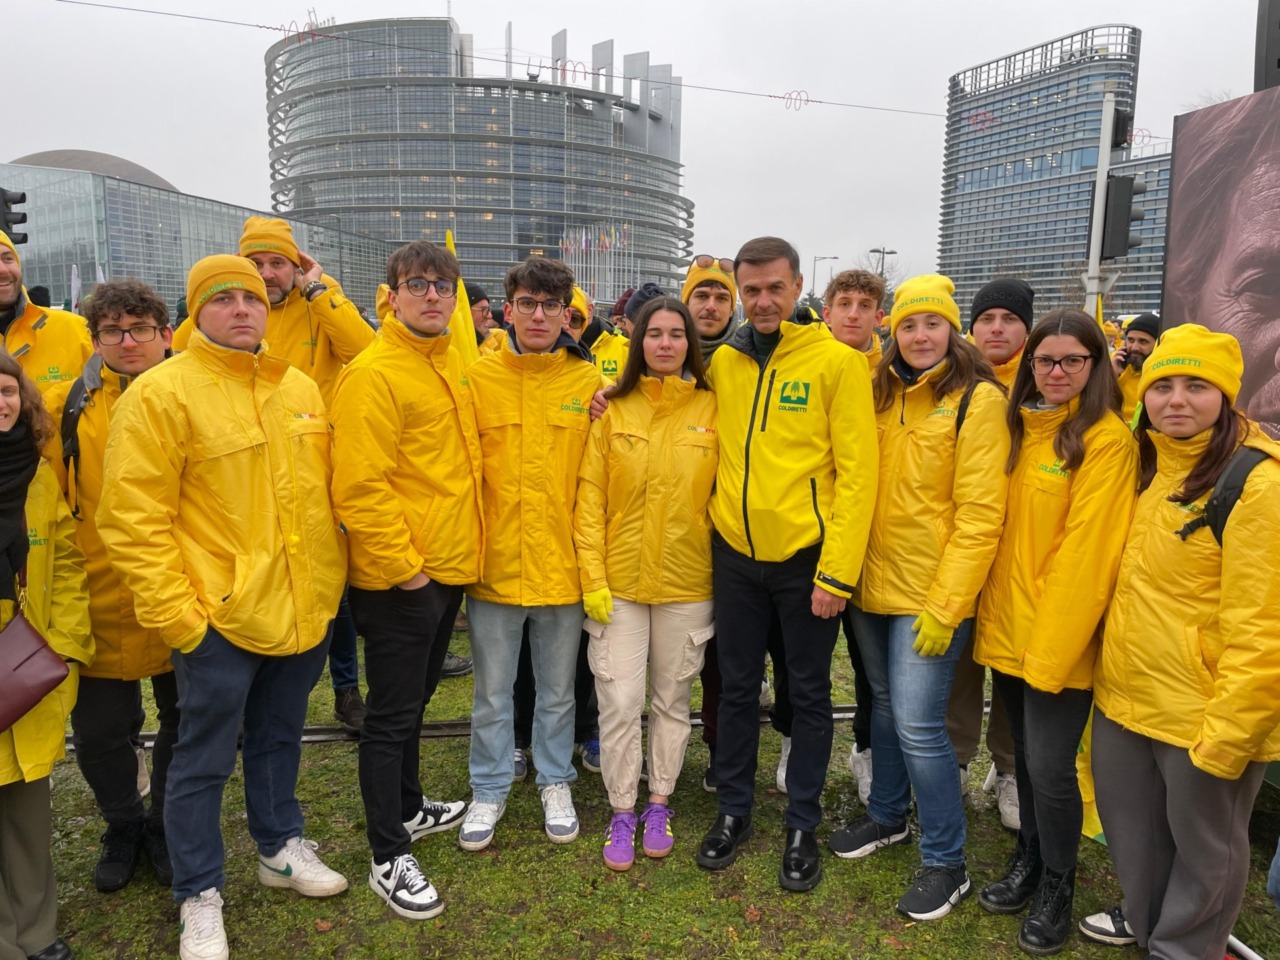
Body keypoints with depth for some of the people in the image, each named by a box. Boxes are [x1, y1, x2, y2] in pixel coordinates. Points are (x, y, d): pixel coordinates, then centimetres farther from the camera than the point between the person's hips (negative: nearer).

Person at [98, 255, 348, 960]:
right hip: (219, 617, -5)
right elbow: (132, 519, -14)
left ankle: (280, 848, 44)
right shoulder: (160, 393, -11)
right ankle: (199, 896, 30)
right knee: (203, 762, 10)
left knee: (279, 739, 23)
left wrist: (326, 579, 10)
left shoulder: (299, 389, 7)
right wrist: (174, 613, -16)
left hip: (304, 610, 6)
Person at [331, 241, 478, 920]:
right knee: (393, 715, 4)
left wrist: (453, 555, 13)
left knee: (414, 700, 22)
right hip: (400, 579, -8)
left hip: (447, 569, 8)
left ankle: (408, 806, 41)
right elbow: (360, 487, -22)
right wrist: (403, 569, -18)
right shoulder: (374, 373, -16)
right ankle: (389, 858, 18)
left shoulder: (449, 363, 11)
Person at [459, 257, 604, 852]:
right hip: (494, 565, 0)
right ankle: (490, 790, 35)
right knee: (492, 693, 15)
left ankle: (556, 783, 38)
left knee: (558, 690, 17)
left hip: (563, 565, 0)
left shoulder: (590, 383, -1)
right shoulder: (478, 378, -2)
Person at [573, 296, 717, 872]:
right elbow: (589, 498, -2)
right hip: (619, 582, 0)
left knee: (672, 698, 13)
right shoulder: (614, 410, -1)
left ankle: (659, 804, 33)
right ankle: (621, 812, 23)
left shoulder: (711, 409, -1)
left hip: (688, 582, 1)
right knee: (620, 701, 3)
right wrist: (592, 577, -8)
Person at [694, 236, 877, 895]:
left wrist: (838, 570, -15)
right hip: (735, 553, 4)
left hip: (807, 557, -3)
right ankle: (733, 811, 33)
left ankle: (802, 826, 29)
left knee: (809, 694, 11)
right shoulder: (722, 362, 4)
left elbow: (857, 473, -11)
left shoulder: (837, 361, -8)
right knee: (737, 687, 15)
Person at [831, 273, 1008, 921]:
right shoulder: (882, 393, 8)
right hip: (873, 582, 6)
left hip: (930, 593, -6)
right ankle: (888, 817, 39)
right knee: (885, 704, 18)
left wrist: (944, 605, -18)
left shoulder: (978, 399, -10)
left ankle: (946, 862, 15)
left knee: (917, 723, -5)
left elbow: (980, 514, -14)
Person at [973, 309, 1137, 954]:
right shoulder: (1019, 428, 10)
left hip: (1060, 635, -6)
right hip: (1007, 625, 6)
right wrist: (999, 615, 6)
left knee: (1050, 765, 1)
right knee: (1025, 754, 18)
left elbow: (1087, 551, -17)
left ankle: (1057, 886, 24)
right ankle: (1028, 859, 38)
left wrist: (1052, 645, -18)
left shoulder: (1107, 440, -12)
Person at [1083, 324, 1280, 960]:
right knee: (1129, 821, 24)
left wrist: (1227, 729, -19)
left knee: (1202, 845, 14)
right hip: (1125, 692, 8)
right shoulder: (1149, 462, 6)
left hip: (1202, 710, -7)